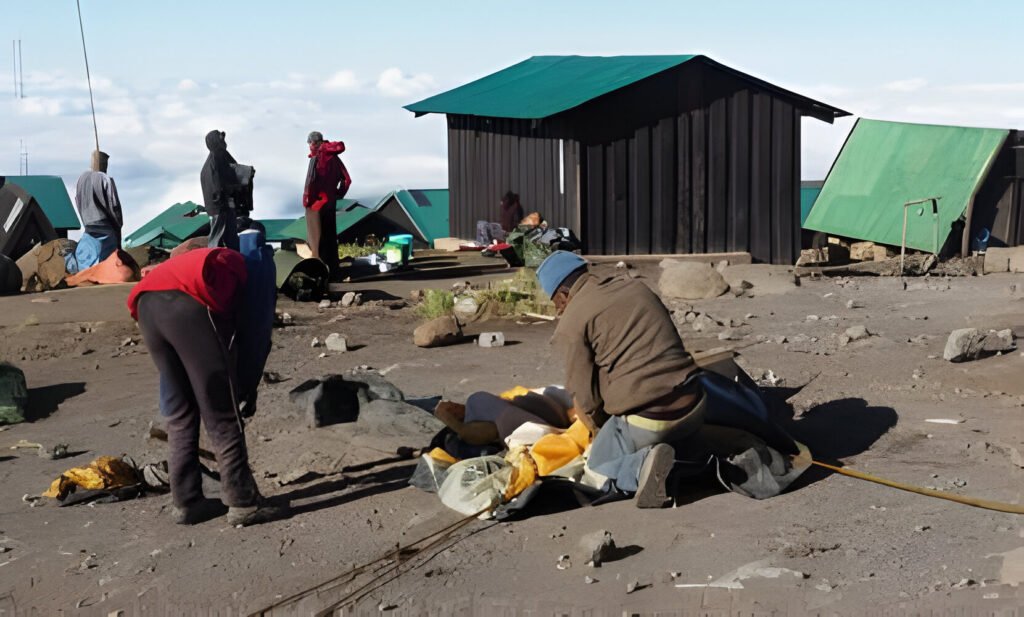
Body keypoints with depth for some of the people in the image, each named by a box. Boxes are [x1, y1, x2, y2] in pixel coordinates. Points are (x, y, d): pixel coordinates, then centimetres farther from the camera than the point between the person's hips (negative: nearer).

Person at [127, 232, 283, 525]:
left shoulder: (213, 260, 43)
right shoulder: (258, 261, 31)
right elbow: (256, 331, 15)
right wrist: (248, 388, 18)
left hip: (146, 303, 6)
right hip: (190, 305, -6)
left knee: (180, 413, 17)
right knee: (222, 415, 4)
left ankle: (186, 501, 21)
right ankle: (243, 502, 8)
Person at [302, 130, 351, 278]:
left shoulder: (317, 157, -13)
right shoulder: (334, 157, 8)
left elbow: (312, 180, -23)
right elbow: (346, 179, 8)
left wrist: (308, 199, -13)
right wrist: (338, 194, 13)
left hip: (317, 202, -7)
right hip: (331, 201, 7)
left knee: (317, 237, -1)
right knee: (330, 235, 14)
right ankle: (332, 268, 20)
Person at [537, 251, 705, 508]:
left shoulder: (574, 320, -4)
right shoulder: (636, 287, 16)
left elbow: (584, 398, -3)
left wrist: (599, 432, 18)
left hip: (644, 419, -6)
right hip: (693, 406, 6)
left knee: (597, 470, 17)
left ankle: (643, 466, -13)